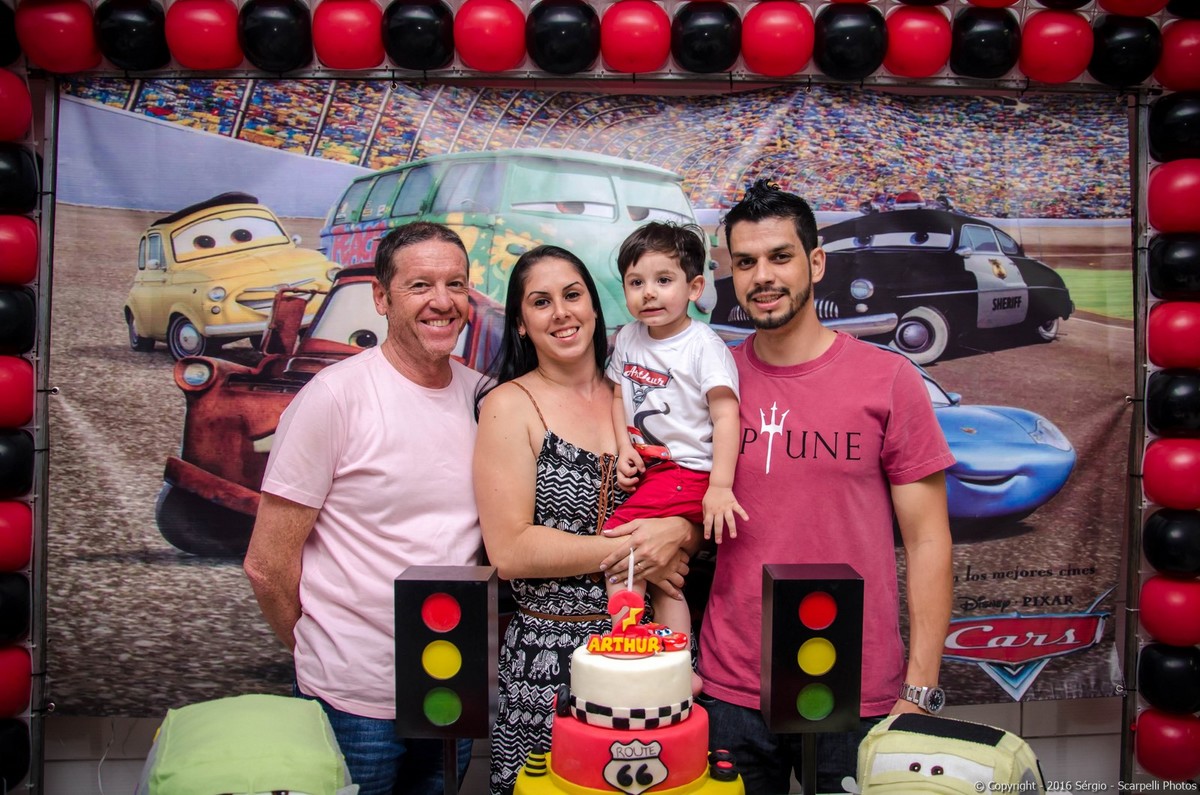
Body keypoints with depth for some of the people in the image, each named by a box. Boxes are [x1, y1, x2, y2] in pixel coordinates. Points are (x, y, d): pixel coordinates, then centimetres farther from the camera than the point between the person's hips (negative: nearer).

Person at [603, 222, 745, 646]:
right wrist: (625, 451, 1)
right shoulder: (628, 338, 9)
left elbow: (725, 414, -17)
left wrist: (720, 487, -25)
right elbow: (618, 394, 18)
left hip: (688, 471, -7)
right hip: (646, 469, 7)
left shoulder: (703, 345, -11)